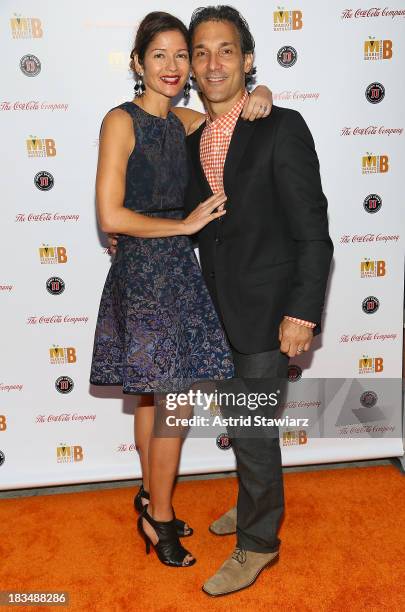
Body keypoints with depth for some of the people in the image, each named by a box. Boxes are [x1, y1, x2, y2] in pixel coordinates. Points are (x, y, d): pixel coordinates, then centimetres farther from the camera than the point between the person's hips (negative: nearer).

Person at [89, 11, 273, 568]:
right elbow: (111, 215, -18)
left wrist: (258, 96, 1)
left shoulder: (182, 121, 10)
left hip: (175, 270, 7)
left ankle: (152, 500, 33)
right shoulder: (121, 121, -11)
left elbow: (233, 107, 24)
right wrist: (186, 224, -12)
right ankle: (160, 516, 20)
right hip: (144, 271, -7)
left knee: (153, 395, 16)